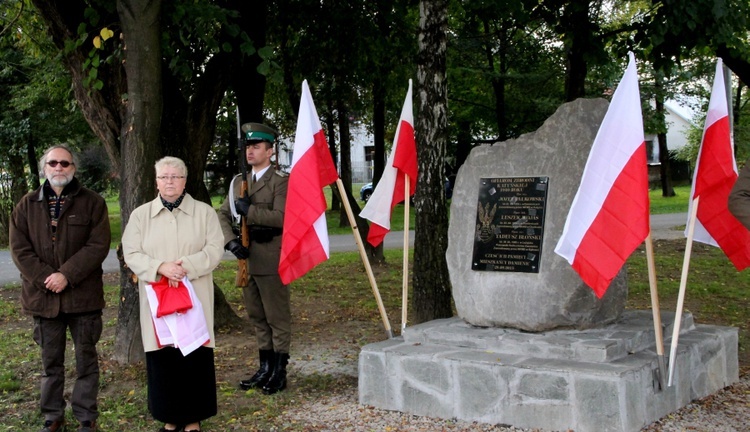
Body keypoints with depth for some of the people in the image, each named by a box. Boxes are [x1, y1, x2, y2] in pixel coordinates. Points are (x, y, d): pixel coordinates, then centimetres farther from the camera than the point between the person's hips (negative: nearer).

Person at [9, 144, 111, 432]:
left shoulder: (92, 203, 1)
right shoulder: (27, 205, 8)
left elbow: (98, 245, -8)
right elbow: (19, 249, 1)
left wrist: (67, 275, -18)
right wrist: (45, 278, -13)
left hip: (83, 295, -2)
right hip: (44, 296, 2)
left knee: (86, 359, 6)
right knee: (51, 362, 12)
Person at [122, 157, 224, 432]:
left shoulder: (204, 212, 6)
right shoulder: (140, 215, 9)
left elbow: (214, 250, -3)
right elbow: (131, 254, 1)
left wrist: (187, 266, -19)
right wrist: (160, 267, -17)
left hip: (194, 298, -1)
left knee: (195, 357, -1)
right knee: (162, 357, 3)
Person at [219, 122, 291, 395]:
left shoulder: (280, 181, -7)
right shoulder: (238, 182, 13)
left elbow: (281, 217, -18)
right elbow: (223, 215, 10)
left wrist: (249, 211, -20)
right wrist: (231, 241, -6)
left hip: (271, 261, -7)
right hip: (246, 260, 7)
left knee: (277, 318, 2)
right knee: (257, 317, 14)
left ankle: (279, 373, 11)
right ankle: (265, 369, 25)